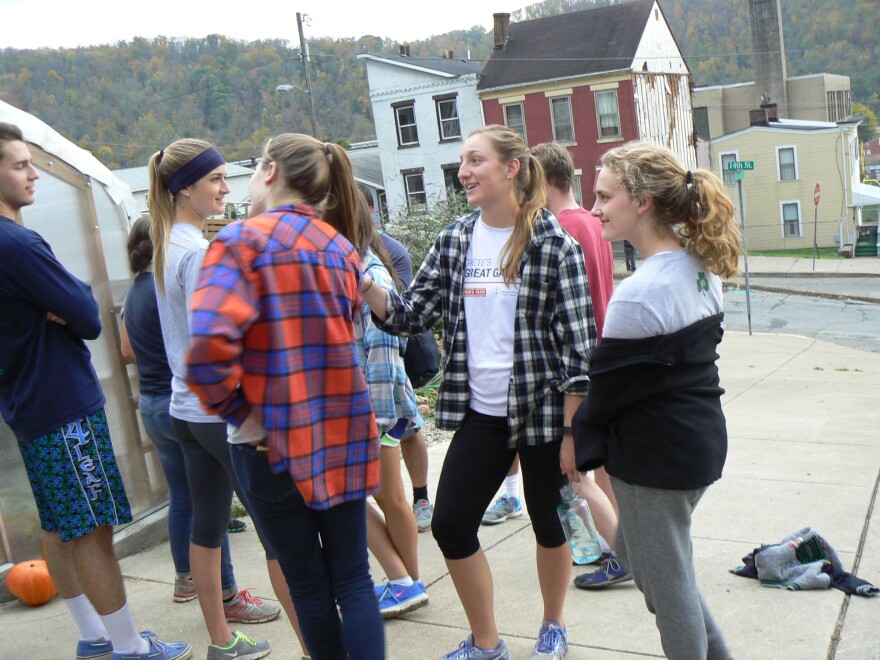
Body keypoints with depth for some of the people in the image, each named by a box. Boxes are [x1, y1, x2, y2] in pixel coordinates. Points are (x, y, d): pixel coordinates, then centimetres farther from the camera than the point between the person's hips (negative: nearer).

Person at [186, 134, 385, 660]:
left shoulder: (242, 241, -11)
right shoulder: (341, 248, 6)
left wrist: (239, 413, -14)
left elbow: (209, 347, -25)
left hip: (276, 439, -4)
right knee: (353, 579, 12)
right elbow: (348, 334, 10)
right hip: (343, 433, 4)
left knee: (308, 587, 11)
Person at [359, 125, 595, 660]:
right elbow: (410, 316, 4)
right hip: (479, 412, 4)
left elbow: (578, 342, -10)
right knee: (451, 523, 2)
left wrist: (572, 432, -11)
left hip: (541, 409, -4)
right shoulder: (454, 242, 5)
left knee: (547, 522, 13)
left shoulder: (554, 243, -9)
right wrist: (365, 285, -14)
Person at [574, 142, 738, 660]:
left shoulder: (640, 293, -24)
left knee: (666, 579, 9)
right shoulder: (701, 268, 3)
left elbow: (608, 385, -16)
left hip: (657, 456, -9)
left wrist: (580, 443, 3)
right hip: (703, 438, 9)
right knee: (635, 549, 26)